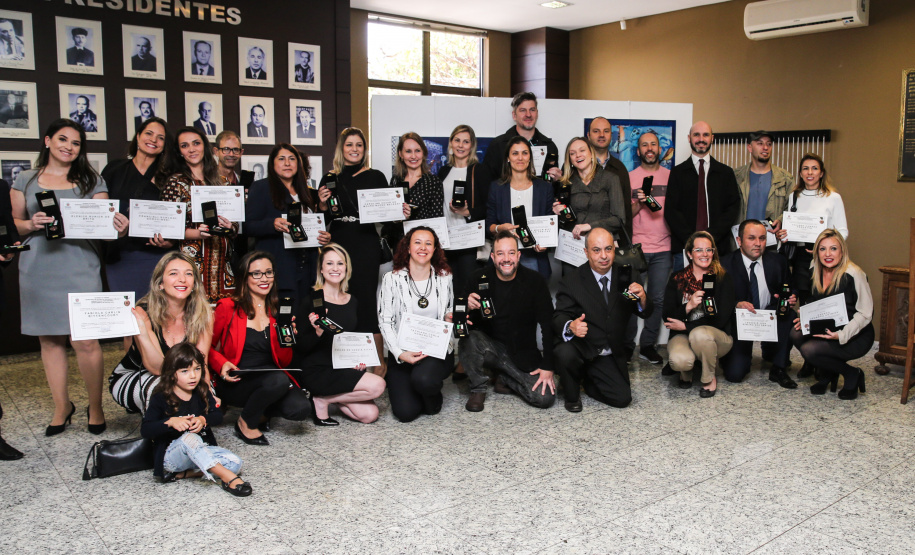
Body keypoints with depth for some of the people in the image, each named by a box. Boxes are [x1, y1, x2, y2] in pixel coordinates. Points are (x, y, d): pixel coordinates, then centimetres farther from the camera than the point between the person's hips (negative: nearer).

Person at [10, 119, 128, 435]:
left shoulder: (91, 182, 9)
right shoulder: (26, 181, 12)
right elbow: (14, 225, 14)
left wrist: (118, 229, -20)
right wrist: (31, 224, -9)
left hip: (80, 268, -2)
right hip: (38, 269, 2)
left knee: (85, 341, -6)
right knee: (50, 340, 8)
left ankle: (95, 407, 10)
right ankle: (62, 406, 23)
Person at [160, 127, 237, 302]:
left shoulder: (217, 180, 16)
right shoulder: (176, 182, 3)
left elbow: (235, 224, 19)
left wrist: (230, 227, -4)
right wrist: (198, 233, -20)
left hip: (222, 260, 4)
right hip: (192, 260, -4)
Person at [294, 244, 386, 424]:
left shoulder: (353, 301, 10)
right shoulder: (311, 301, -9)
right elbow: (300, 347, -10)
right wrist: (318, 332, -28)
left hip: (344, 370, 7)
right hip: (316, 371, -7)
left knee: (369, 414, -9)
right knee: (377, 385, -21)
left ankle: (327, 397, 11)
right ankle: (321, 401, -4)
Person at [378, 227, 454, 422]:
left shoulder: (445, 277, 6)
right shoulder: (392, 279, -1)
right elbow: (384, 322, -4)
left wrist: (450, 318, -5)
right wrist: (400, 353, -17)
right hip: (402, 354, 0)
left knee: (423, 379, -35)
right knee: (405, 412, -17)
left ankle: (433, 398, 3)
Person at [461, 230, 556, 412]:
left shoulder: (535, 281, -7)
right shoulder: (480, 279, -7)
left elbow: (548, 325, -5)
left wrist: (547, 366, -11)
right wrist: (468, 307, -31)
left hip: (523, 353, 1)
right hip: (490, 347, -1)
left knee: (545, 397, -17)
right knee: (469, 337, -33)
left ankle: (504, 378, 14)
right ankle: (478, 389, -5)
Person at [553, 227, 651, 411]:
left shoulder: (624, 277, 1)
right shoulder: (571, 281, -9)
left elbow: (645, 313, 3)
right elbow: (559, 318, -15)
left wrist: (642, 298, -22)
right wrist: (571, 326, -39)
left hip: (609, 357, 3)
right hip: (580, 349, -3)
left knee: (623, 399, -11)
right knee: (565, 353, -35)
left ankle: (587, 380, 21)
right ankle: (572, 395, -1)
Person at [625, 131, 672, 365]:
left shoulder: (670, 176, 9)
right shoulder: (630, 177, 5)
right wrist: (638, 203, -14)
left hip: (663, 248, 2)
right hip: (636, 247, -2)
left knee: (658, 299, 4)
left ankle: (648, 345, 14)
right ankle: (627, 345, 11)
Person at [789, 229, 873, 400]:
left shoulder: (853, 274, -17)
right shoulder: (817, 273, 4)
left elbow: (865, 314, -16)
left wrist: (841, 335, -28)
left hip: (855, 338, -7)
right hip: (827, 331, 7)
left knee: (809, 349, -26)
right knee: (796, 334, -19)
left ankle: (852, 375, 0)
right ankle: (826, 374, 6)